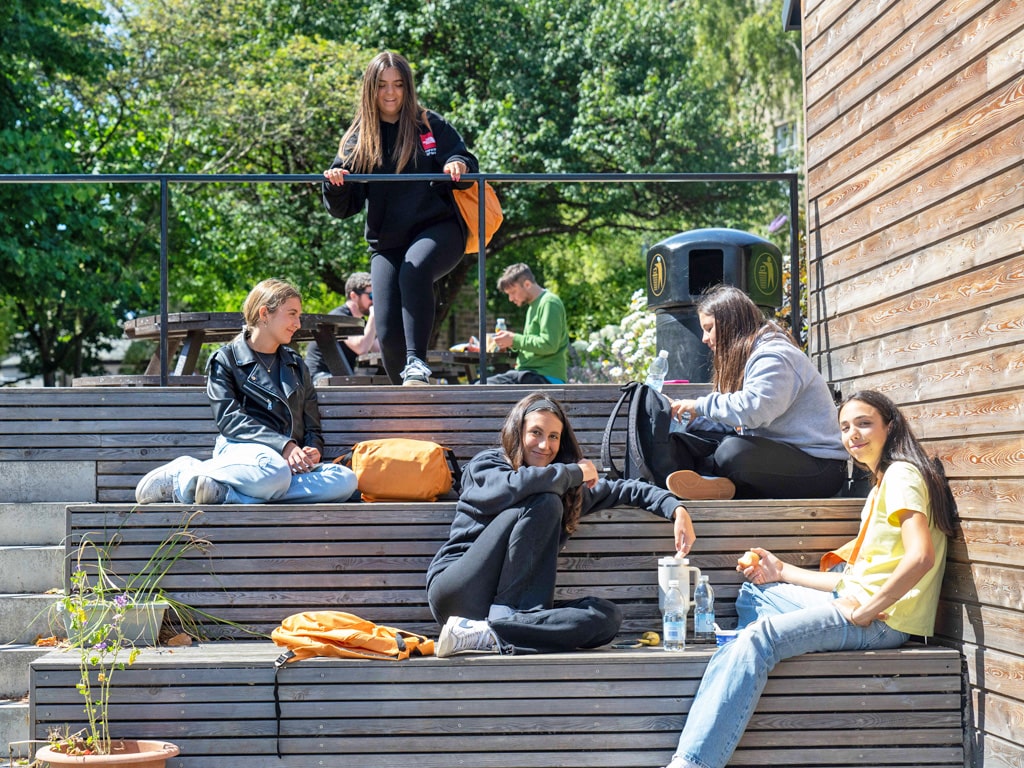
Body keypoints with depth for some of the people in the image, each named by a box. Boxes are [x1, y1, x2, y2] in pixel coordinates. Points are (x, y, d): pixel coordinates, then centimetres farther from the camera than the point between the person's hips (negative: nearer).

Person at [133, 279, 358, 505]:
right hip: (242, 448, -5)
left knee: (346, 480, -30)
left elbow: (312, 426, 22)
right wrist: (283, 445, -18)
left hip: (289, 460, 6)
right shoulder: (226, 359, 10)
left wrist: (313, 450, -4)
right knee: (273, 473, -43)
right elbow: (228, 418, -5)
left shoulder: (296, 365, 27)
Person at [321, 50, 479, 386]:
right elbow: (343, 207, 5)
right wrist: (334, 184, -17)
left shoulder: (430, 125, 4)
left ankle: (417, 362, -37)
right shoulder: (358, 139, 8)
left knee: (414, 268, -36)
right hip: (386, 243, 2)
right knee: (388, 333, -8)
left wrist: (459, 166, -20)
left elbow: (467, 164, 3)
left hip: (437, 229, -2)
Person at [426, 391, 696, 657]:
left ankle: (489, 635, -31)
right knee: (544, 502, -20)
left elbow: (624, 489, 21)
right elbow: (513, 486, -20)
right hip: (458, 593, -6)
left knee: (607, 616, -20)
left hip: (516, 607, 6)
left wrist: (676, 509, 3)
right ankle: (503, 619, -25)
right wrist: (576, 473, -7)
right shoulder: (485, 464, 3)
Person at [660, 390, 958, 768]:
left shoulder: (902, 474, -8)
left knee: (759, 636, -25)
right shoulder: (879, 487, 23)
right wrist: (782, 572, 19)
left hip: (884, 619, -11)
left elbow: (921, 556, -24)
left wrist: (864, 611, -20)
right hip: (856, 604, 11)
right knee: (753, 594, 20)